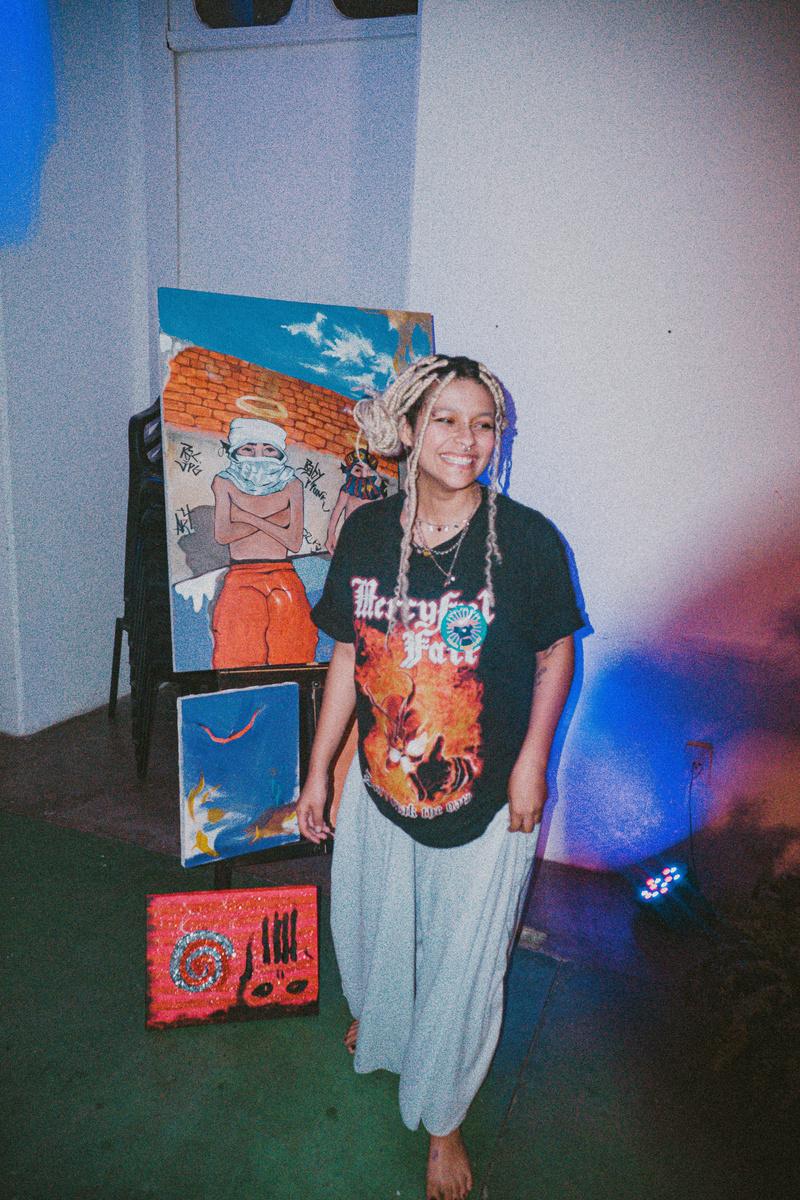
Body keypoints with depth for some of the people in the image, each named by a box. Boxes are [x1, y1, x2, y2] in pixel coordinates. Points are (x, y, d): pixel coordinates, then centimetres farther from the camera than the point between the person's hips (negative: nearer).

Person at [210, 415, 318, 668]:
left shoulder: (291, 486, 9)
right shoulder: (224, 483, 8)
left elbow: (295, 542, 0)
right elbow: (222, 535, -5)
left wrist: (250, 518, -5)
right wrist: (274, 518, -4)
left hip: (284, 582, 1)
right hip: (241, 583, -1)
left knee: (290, 659, -3)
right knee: (238, 661, -6)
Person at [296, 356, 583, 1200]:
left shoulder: (528, 541, -15)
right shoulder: (366, 533, -7)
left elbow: (555, 655, -4)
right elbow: (348, 655, 1)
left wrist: (532, 762, -10)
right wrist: (318, 770, 4)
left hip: (486, 800, -3)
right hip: (379, 783, 4)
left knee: (464, 965, 13)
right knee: (369, 925, 27)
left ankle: (441, 1117, 42)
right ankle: (376, 1019, 64)